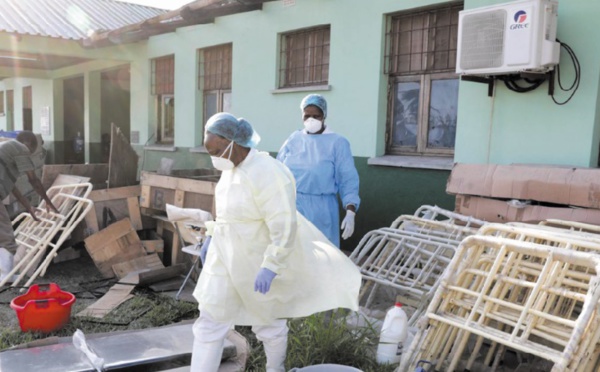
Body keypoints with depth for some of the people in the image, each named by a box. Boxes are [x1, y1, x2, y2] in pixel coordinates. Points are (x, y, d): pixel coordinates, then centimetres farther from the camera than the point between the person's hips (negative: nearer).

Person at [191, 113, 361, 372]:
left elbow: (284, 227, -28)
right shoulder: (234, 167, 1)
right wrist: (211, 237, 18)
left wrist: (269, 268, -30)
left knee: (267, 319, 15)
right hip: (229, 254, 8)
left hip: (261, 258, -8)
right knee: (210, 319, 6)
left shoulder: (268, 175, -27)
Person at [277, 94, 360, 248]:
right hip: (290, 206, 3)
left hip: (320, 210, -3)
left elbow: (348, 181, -6)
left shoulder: (338, 143, -4)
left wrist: (350, 213, -15)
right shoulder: (294, 139, 6)